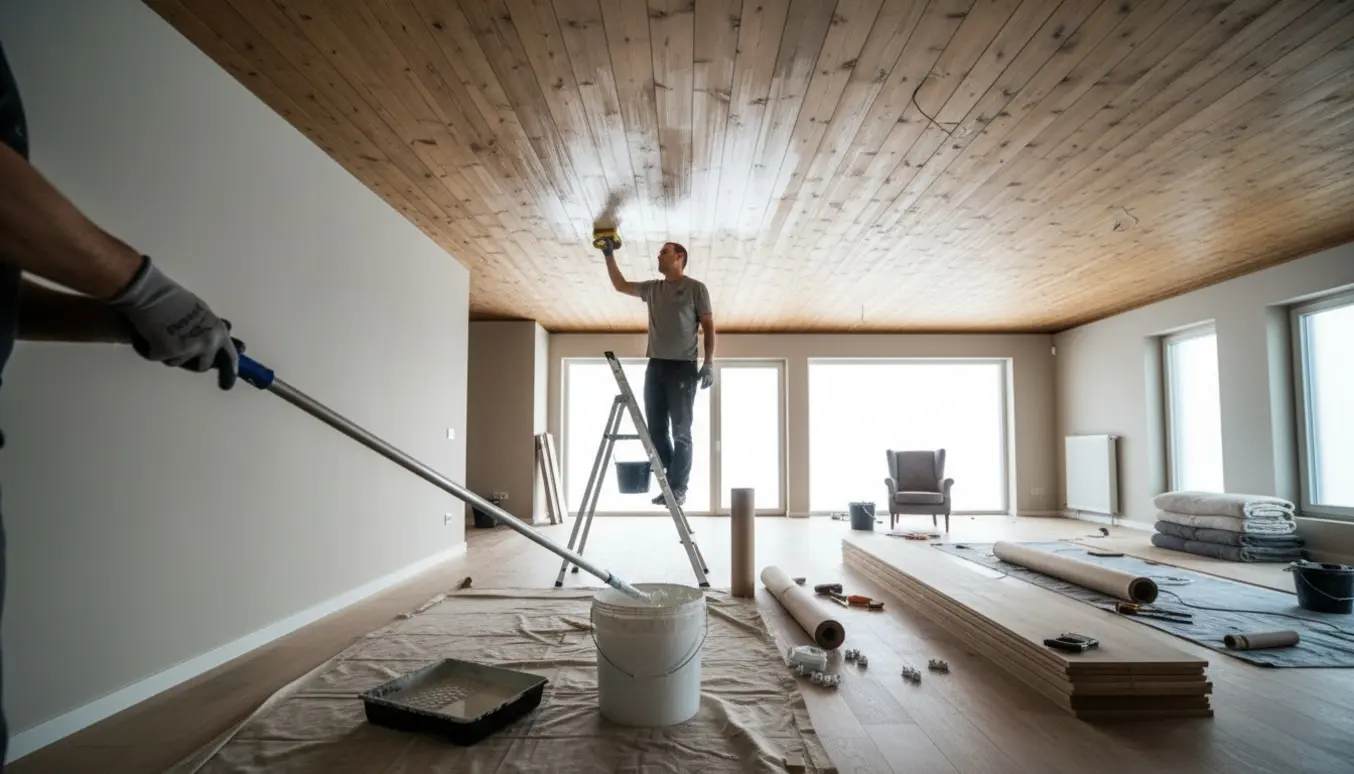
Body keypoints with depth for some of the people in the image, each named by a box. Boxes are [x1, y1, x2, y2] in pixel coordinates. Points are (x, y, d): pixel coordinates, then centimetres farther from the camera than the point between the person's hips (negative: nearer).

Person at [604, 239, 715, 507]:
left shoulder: (695, 288, 1)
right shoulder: (652, 288, 17)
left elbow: (708, 326, -2)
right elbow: (620, 284, 25)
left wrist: (709, 363, -11)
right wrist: (608, 254, 17)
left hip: (683, 367, -6)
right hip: (655, 366, 6)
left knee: (680, 432, -4)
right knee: (656, 430, 5)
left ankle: (678, 488, 1)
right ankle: (669, 484, 14)